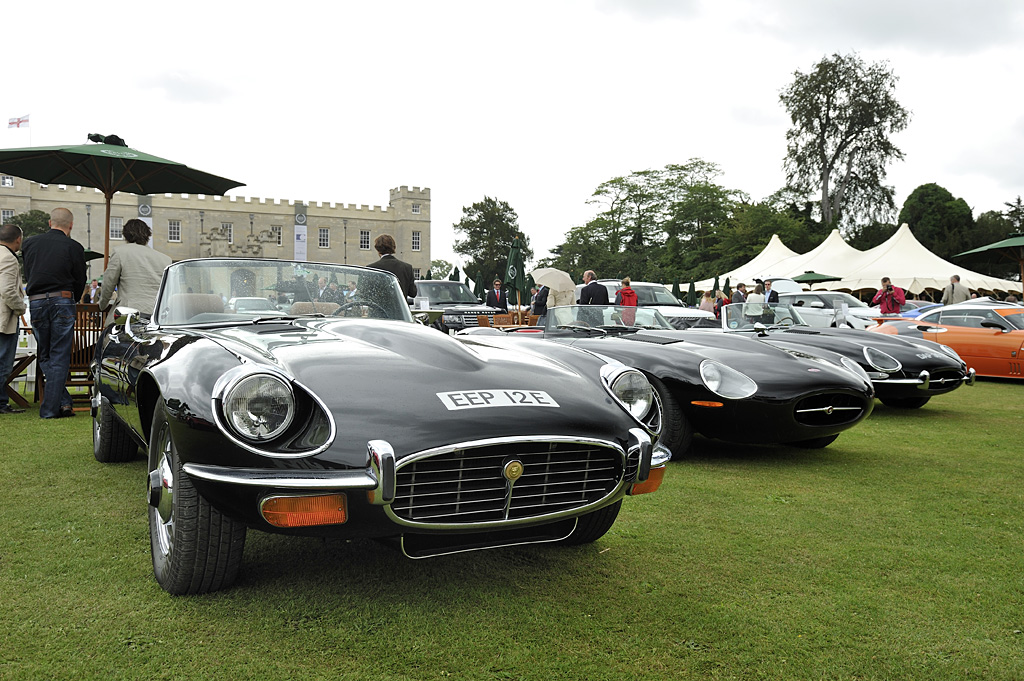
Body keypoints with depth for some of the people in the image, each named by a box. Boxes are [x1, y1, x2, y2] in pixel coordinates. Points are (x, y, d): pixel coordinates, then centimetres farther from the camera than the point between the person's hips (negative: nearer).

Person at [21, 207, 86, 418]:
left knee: (44, 357, 14)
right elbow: (80, 281, 2)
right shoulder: (74, 247, -3)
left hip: (36, 303, 3)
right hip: (62, 302, -3)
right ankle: (50, 408, 1)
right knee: (59, 358, 2)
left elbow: (27, 276, 15)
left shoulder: (29, 243, 9)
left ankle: (63, 401, 8)